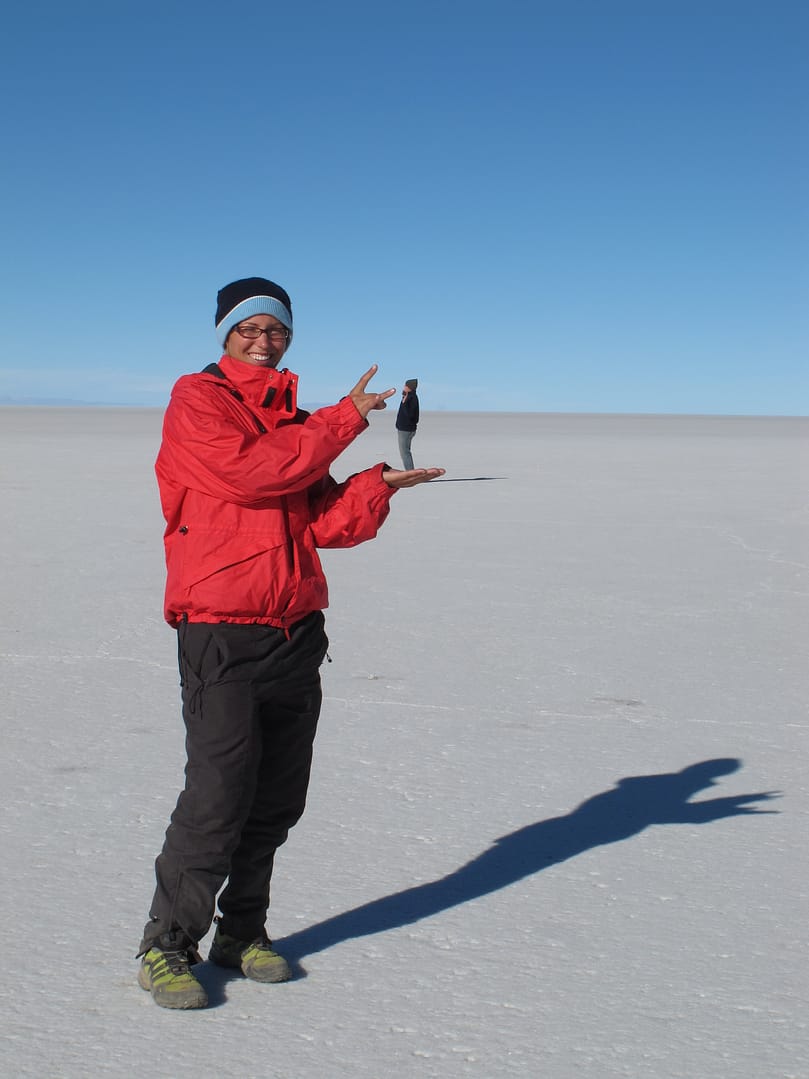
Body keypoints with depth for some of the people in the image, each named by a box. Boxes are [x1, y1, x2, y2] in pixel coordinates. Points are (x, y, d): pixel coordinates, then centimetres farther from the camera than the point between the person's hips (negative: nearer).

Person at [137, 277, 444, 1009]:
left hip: (297, 634, 7)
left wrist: (378, 485, -10)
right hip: (221, 636, -7)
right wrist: (344, 420, -10)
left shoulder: (296, 425, 17)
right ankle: (167, 947, 8)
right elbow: (251, 474, -19)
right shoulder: (197, 400, -2)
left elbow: (322, 524, 8)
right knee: (218, 798, -8)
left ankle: (242, 933, 26)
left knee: (277, 801, 11)